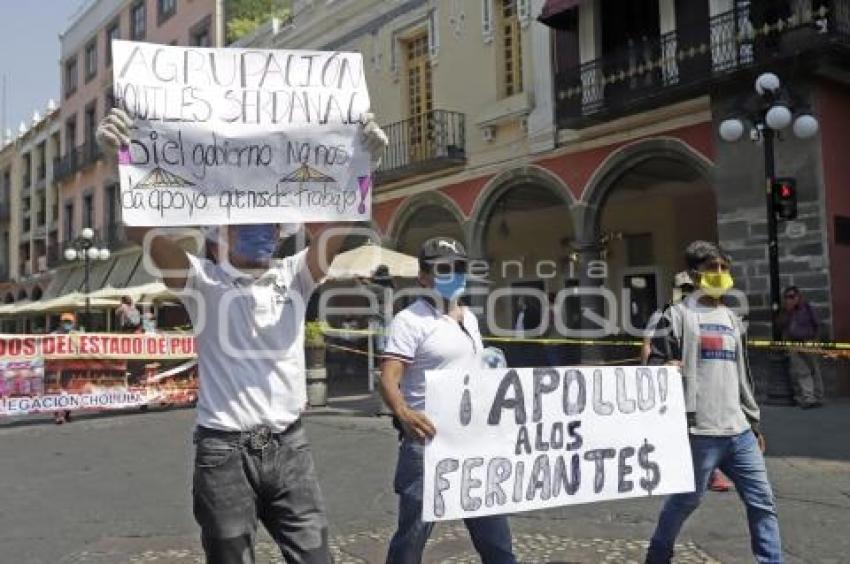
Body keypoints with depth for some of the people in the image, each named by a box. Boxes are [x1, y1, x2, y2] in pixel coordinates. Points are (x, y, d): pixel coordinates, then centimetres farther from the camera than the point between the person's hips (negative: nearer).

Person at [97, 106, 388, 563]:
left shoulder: (294, 277, 6)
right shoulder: (203, 281, -2)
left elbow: (337, 225, -7)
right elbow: (143, 230, -16)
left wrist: (364, 163, -22)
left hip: (289, 447, 3)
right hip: (224, 451, -2)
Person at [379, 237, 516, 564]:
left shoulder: (469, 318, 15)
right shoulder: (410, 320, -10)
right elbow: (389, 377, -21)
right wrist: (403, 412, -39)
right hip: (429, 440, -7)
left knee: (493, 529, 15)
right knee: (413, 533, 1)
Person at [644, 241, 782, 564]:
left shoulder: (732, 319, 18)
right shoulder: (678, 315, -2)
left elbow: (743, 376, 22)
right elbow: (656, 366, -5)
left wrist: (754, 423, 21)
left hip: (739, 432, 6)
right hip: (700, 431, -6)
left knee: (762, 502, 4)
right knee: (686, 499, 6)